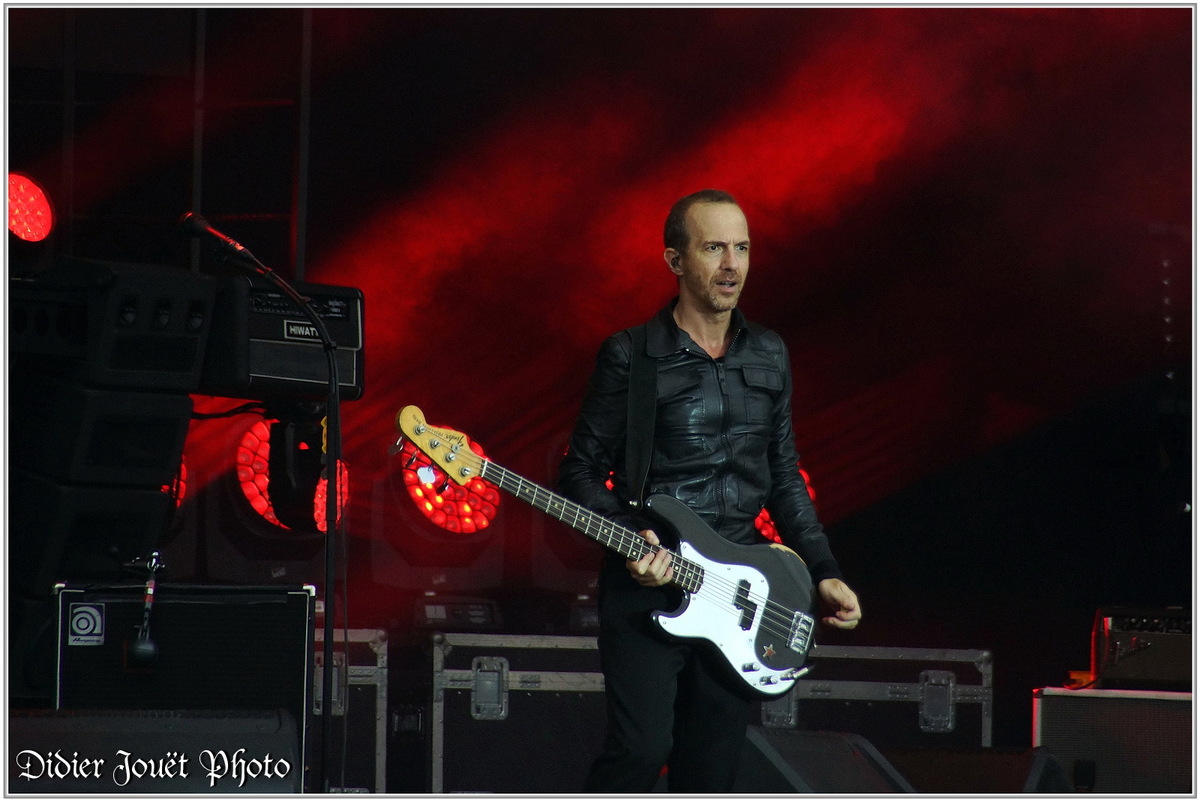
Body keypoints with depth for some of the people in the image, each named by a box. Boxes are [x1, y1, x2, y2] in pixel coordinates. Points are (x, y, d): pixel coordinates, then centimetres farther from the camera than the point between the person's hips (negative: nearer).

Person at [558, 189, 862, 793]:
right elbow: (581, 472, -1)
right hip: (645, 587, -5)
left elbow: (784, 477, 18)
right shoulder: (630, 357, -4)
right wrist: (628, 539, -17)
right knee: (641, 749, -17)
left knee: (710, 772, 6)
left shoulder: (769, 356, 11)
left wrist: (823, 573, 9)